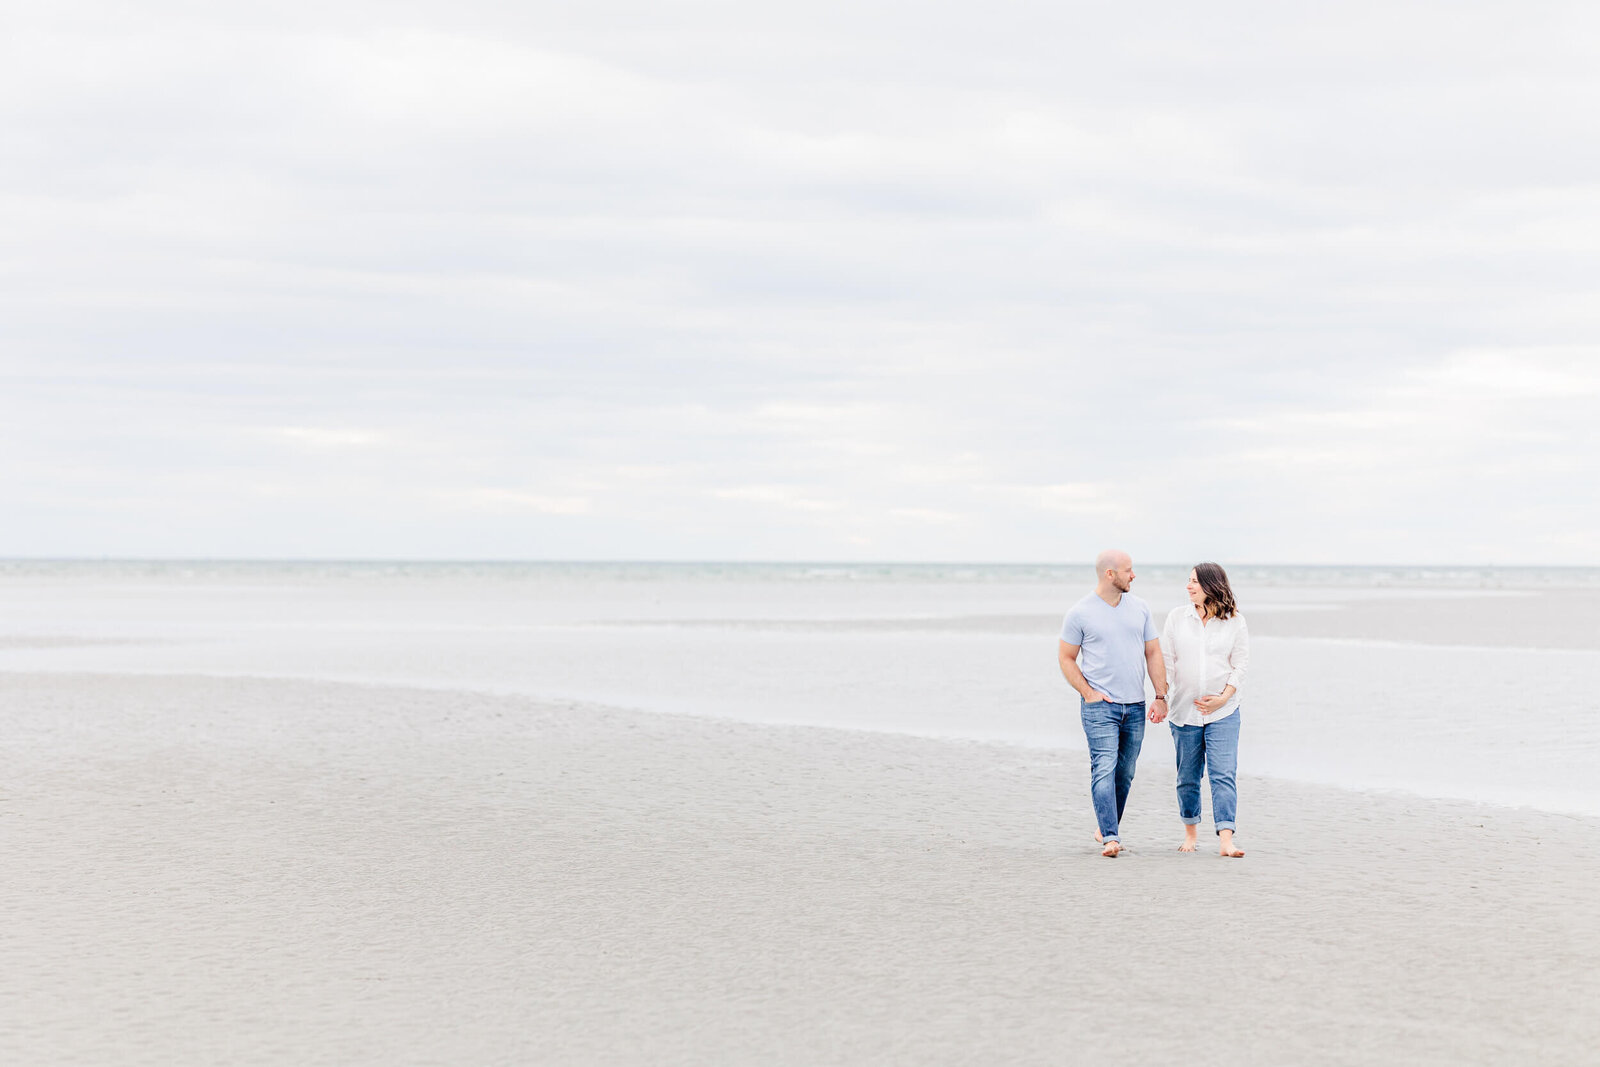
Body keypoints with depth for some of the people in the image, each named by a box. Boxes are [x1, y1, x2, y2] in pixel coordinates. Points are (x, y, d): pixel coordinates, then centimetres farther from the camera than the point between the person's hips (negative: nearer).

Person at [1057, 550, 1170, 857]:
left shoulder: (1139, 608, 9)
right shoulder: (1080, 613, -3)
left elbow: (1153, 653, 12)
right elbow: (1066, 659, 2)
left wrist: (1161, 697, 3)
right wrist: (1088, 692, -10)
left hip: (1135, 706, 5)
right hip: (1100, 706, -5)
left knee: (1124, 773, 8)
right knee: (1104, 768, -14)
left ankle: (1106, 830, 21)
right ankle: (1110, 838, -19)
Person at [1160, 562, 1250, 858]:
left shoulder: (1235, 622, 0)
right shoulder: (1177, 617, 5)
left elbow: (1240, 665, 2)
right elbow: (1166, 661, 6)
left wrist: (1224, 697, -10)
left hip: (1223, 712, -2)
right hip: (1184, 710, 2)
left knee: (1224, 774, -11)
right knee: (1187, 777, 10)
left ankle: (1226, 839, -17)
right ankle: (1190, 831, 27)